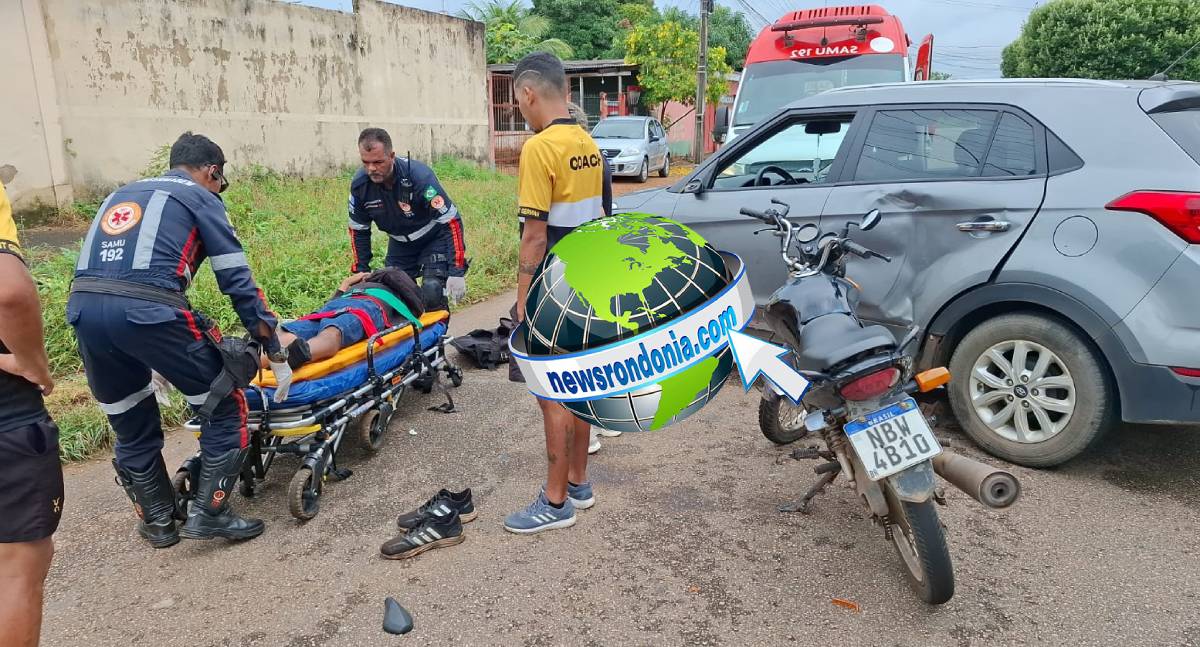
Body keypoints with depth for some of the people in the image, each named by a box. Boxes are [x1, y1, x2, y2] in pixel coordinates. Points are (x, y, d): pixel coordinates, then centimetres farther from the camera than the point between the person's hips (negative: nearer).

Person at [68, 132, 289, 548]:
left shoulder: (120, 196, 33)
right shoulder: (200, 198, 14)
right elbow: (238, 281, 7)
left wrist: (152, 362, 41)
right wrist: (276, 354, 11)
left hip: (82, 307, 7)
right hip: (147, 309, -6)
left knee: (131, 427, 23)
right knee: (225, 407, 12)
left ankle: (157, 522, 35)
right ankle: (208, 514, 13)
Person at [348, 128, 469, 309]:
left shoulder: (419, 176, -32)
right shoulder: (359, 185, -16)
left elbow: (451, 221, -29)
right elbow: (358, 231, 0)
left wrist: (457, 272, -32)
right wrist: (361, 273, -3)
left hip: (434, 238, -5)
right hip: (400, 244, 5)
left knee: (432, 294, -21)